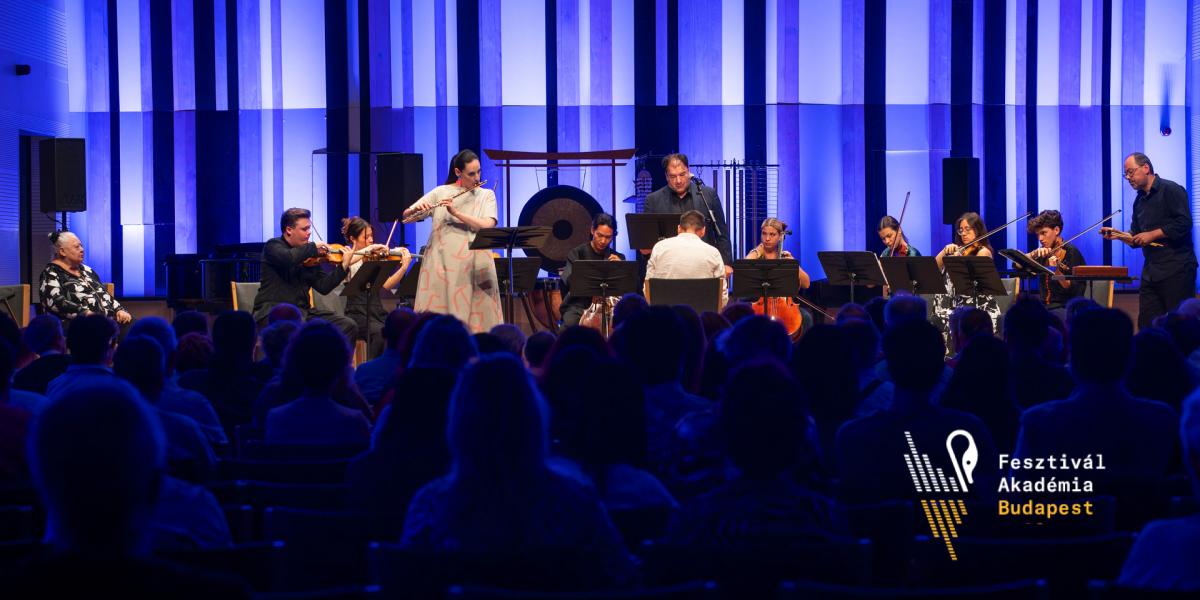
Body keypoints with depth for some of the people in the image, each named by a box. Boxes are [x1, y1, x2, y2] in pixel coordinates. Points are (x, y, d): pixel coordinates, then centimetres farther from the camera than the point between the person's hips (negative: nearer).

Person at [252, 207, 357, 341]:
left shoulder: (309, 257, 15)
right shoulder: (273, 246, -2)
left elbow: (324, 286, 9)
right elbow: (288, 258, -26)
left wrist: (343, 266, -1)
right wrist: (313, 248, -13)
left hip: (303, 310, 7)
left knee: (348, 326, -8)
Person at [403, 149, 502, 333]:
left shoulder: (486, 195, 10)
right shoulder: (441, 192, 9)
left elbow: (487, 225, -8)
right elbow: (406, 215, 8)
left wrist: (456, 212, -15)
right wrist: (416, 209, -14)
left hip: (474, 266, 0)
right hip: (441, 262, 0)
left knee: (476, 316, -3)